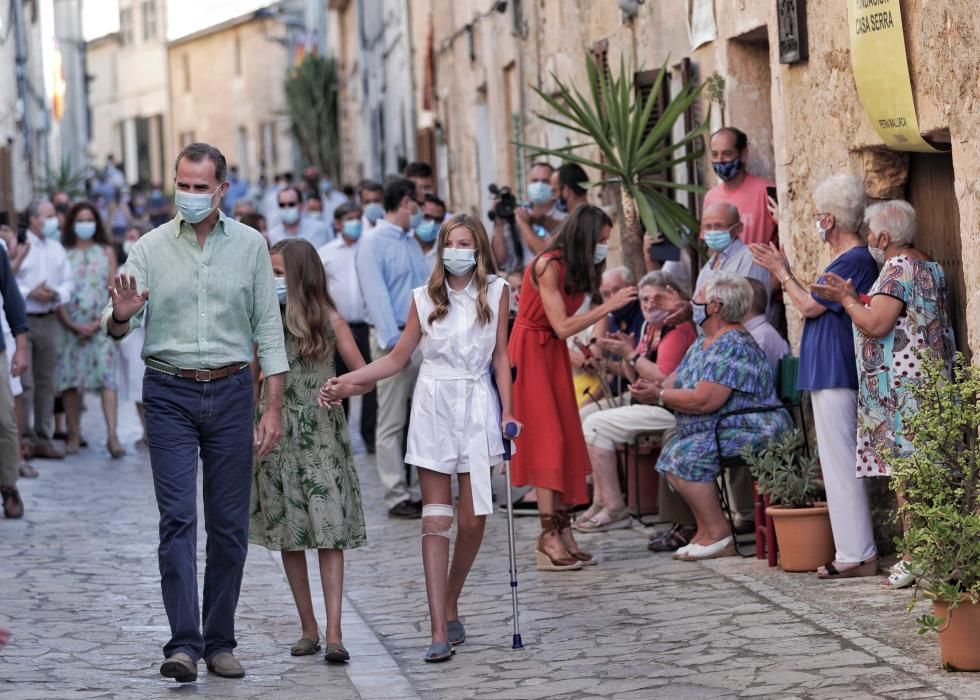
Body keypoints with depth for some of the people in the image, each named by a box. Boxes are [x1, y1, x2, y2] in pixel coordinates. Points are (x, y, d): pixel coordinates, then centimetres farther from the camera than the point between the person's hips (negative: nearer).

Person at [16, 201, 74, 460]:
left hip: (49, 320, 6)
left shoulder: (56, 249, 15)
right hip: (23, 320, -6)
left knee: (46, 382, 8)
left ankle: (43, 439, 15)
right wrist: (30, 293, -16)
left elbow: (68, 282, 13)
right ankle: (24, 437, -3)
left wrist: (57, 294, -7)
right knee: (23, 382, -8)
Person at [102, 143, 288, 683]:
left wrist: (273, 408, 0)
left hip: (230, 392, 1)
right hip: (170, 394, -1)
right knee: (177, 517, -10)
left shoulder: (249, 245, 4)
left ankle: (219, 642, 13)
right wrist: (121, 316, -27)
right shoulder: (151, 248, 1)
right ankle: (183, 644, -14)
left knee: (229, 524, 4)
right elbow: (113, 327, -2)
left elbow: (268, 329, 6)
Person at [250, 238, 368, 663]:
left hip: (321, 435, -3)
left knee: (329, 533, -9)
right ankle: (308, 629, 11)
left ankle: (334, 633, -14)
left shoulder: (328, 319, 0)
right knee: (288, 536, 4)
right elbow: (250, 376, 9)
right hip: (278, 436, 3)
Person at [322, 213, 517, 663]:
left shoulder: (496, 292, 5)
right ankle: (440, 631, -7)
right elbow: (398, 358, 9)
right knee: (436, 521, -5)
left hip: (477, 407, 0)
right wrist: (348, 382, 0)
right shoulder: (424, 297, 5)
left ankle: (450, 607, 23)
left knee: (473, 519, -1)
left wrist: (507, 411, -1)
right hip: (433, 407, 0)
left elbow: (500, 357, 7)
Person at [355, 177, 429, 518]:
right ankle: (397, 497, -2)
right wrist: (394, 343, -20)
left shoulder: (412, 242, 19)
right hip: (396, 339, -8)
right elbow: (376, 295, -14)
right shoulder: (373, 243, -6)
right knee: (391, 423, -3)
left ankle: (419, 490, 13)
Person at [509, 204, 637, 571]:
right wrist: (609, 305, -21)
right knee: (547, 439, -13)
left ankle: (564, 533, 3)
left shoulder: (575, 267, 7)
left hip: (555, 355, 9)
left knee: (565, 441, 3)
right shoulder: (549, 266, -19)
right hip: (532, 352, -9)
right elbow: (562, 326, -22)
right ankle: (549, 538, -15)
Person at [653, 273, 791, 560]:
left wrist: (659, 396, -16)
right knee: (671, 452, 5)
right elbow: (676, 381, 15)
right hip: (721, 433, 11)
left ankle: (718, 534, -16)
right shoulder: (702, 344, 16)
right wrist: (654, 390, -9)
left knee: (684, 457, -23)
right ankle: (704, 529, 5)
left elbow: (704, 401, -27)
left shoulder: (732, 346, -20)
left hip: (752, 433, -11)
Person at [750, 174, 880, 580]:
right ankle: (855, 551, 15)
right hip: (830, 375, 10)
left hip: (836, 376, -10)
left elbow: (810, 306, -13)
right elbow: (814, 305, 17)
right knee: (838, 463, 12)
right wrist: (784, 273, 21)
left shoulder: (854, 261, -16)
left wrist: (782, 273, 1)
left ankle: (857, 555, -4)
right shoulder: (848, 259, 16)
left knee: (841, 463, -7)